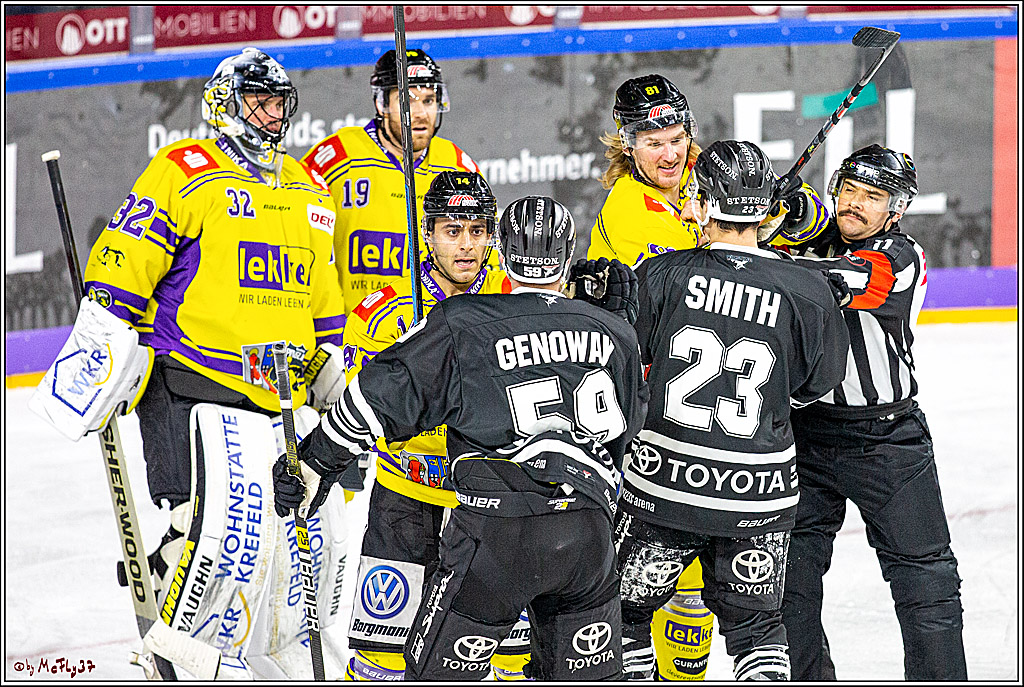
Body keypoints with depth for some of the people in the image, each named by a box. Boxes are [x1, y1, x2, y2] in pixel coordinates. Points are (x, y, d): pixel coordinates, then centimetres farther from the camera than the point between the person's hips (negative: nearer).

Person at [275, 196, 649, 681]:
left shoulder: (462, 327, -3)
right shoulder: (610, 332, 11)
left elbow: (383, 395, 0)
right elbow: (630, 419, 27)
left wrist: (316, 460, 12)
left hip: (497, 531, -4)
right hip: (587, 532, 4)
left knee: (436, 673, 6)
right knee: (585, 676, 16)